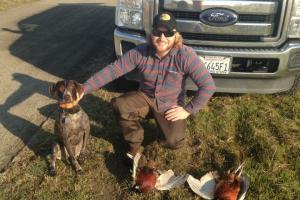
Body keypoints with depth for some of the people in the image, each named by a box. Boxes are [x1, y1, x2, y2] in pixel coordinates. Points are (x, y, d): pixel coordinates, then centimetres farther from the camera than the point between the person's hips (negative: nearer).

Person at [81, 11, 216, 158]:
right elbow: (111, 70, -17)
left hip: (170, 106, -1)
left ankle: (164, 126, 18)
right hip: (145, 98, 2)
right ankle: (134, 143, 0)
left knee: (174, 142, -20)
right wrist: (84, 89, -25)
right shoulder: (139, 52, -15)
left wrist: (188, 110, -18)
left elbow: (208, 85, -19)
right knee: (119, 105, -27)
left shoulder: (185, 55, -21)